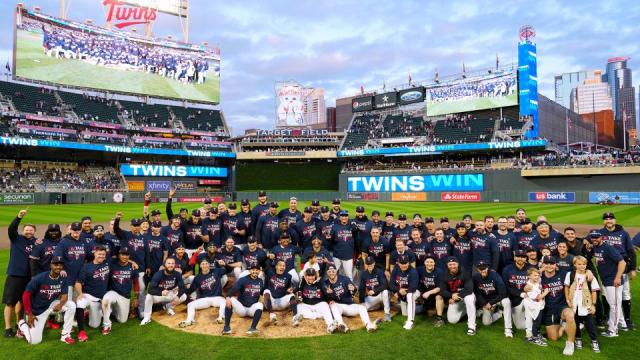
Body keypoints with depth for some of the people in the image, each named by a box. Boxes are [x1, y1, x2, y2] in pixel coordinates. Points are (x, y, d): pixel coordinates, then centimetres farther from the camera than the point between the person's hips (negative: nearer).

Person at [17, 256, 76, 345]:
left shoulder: (63, 278, -11)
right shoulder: (39, 278, -23)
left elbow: (65, 295, -10)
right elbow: (26, 295, -16)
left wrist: (61, 304, -34)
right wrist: (29, 314, -14)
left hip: (51, 305, 4)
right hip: (37, 310, -4)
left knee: (71, 305, -21)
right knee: (35, 341, -6)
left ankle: (65, 335, -8)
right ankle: (22, 324, 26)